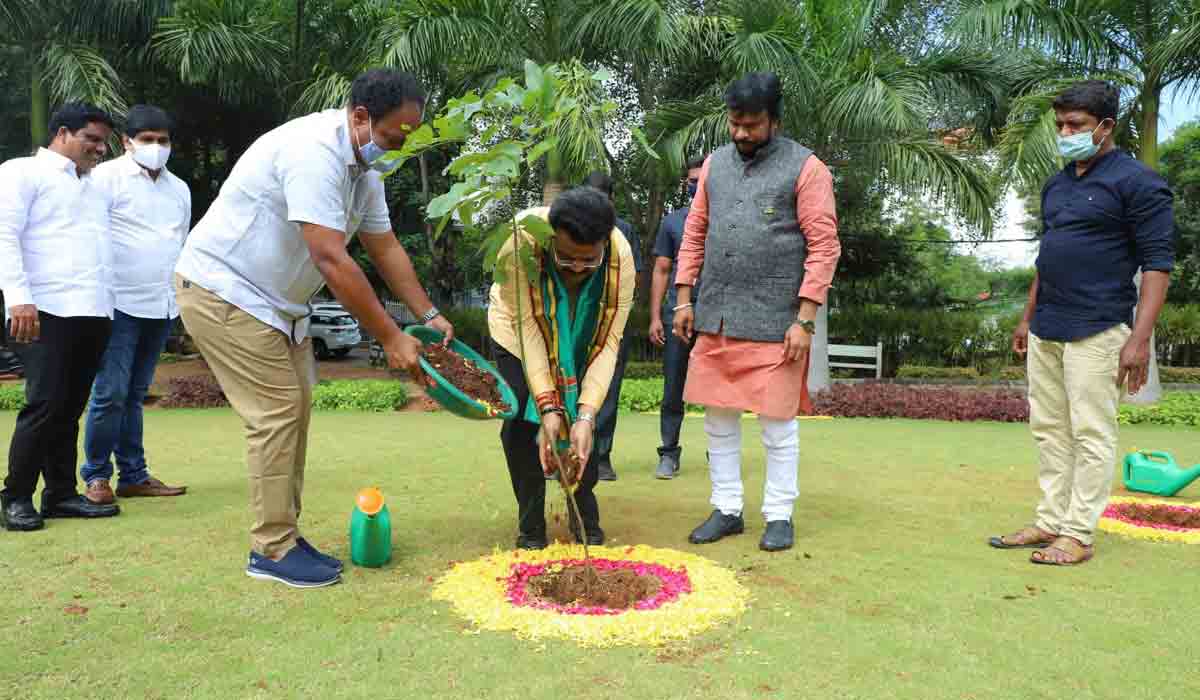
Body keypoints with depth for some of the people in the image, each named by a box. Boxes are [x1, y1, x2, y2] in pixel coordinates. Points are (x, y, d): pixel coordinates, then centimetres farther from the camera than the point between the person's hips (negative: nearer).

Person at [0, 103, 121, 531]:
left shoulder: (96, 187, 25)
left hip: (93, 313, 6)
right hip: (47, 311, -6)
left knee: (70, 408, 9)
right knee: (46, 404, -9)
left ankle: (61, 494, 15)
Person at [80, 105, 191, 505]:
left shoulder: (179, 189, 17)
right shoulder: (107, 177, -2)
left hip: (162, 307, 6)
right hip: (121, 304, -6)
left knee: (135, 395, 12)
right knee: (110, 394, -5)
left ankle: (133, 475, 16)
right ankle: (96, 476, 7)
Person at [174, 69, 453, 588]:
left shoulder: (363, 165, 5)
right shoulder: (314, 151, -27)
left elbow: (385, 248, 11)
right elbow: (331, 260, -32)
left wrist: (428, 315, 6)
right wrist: (391, 338, -28)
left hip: (276, 300, 10)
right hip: (223, 289, -10)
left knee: (295, 406, 8)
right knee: (277, 410, -11)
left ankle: (283, 536, 18)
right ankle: (272, 550, 1)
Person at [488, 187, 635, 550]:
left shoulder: (620, 255, -33)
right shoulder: (520, 241, -39)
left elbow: (609, 342, -31)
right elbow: (526, 328, -35)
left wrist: (586, 417, -39)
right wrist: (548, 407, -40)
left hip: (581, 341, 1)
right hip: (520, 332, -1)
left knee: (581, 422, -7)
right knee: (521, 424, -10)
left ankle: (586, 521, 12)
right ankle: (531, 528, 5)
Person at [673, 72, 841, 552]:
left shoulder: (804, 168, -3)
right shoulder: (715, 164, 13)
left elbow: (824, 247, -7)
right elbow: (695, 233, 15)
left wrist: (804, 320, -13)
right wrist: (684, 299, 7)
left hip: (773, 320, -5)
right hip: (714, 317, 5)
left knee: (777, 422, 2)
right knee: (718, 418, 10)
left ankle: (779, 516, 16)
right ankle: (727, 510, 22)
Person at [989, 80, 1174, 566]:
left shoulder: (1136, 182, -7)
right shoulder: (1056, 185, 15)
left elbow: (1157, 264, -11)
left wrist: (1140, 338, -18)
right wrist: (1028, 317, 21)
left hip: (1096, 332, -7)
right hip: (1045, 331, 8)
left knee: (1090, 434, -2)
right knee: (1049, 429, 10)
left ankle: (1079, 534, 4)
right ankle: (1051, 521, 18)